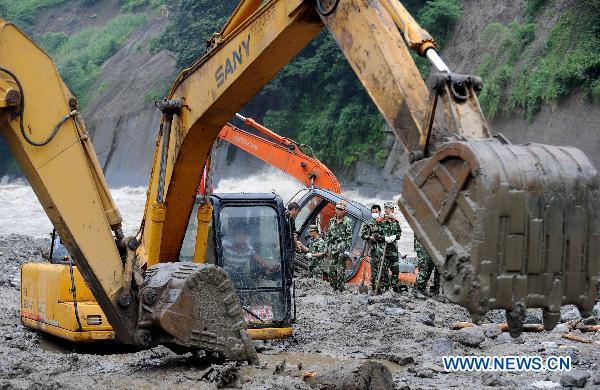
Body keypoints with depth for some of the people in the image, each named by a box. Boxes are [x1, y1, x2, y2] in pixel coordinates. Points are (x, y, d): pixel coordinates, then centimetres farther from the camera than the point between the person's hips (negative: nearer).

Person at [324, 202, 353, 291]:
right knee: (332, 268, 4)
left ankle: (341, 288, -2)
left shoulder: (347, 221, -3)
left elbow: (349, 236, -6)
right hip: (332, 246, 6)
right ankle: (333, 286, 11)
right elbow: (328, 234, 21)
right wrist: (328, 245, 14)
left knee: (341, 268, -6)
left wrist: (347, 248, -12)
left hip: (342, 246, -6)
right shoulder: (332, 221, 15)